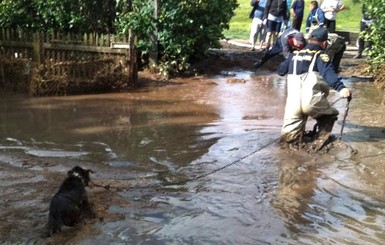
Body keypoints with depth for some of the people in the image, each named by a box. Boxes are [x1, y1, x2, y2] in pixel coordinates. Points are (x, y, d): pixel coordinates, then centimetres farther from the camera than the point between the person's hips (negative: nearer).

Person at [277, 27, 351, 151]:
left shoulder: (295, 54, 19)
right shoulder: (321, 55, 4)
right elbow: (328, 73, -15)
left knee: (289, 137, 22)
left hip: (293, 102, 4)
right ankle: (321, 138, 9)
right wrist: (341, 88, -29)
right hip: (312, 102, -4)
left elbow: (281, 70, 31)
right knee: (329, 115, 26)